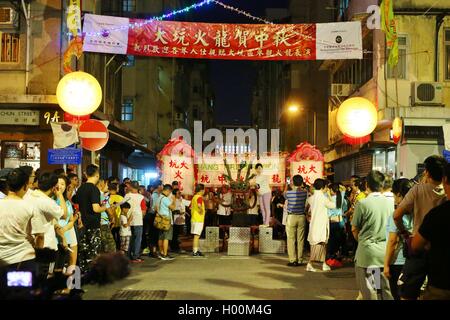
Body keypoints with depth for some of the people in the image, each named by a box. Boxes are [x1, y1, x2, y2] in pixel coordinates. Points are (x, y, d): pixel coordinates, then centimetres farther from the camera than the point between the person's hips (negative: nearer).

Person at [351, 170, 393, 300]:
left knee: (369, 291, 5)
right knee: (386, 289, 12)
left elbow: (354, 229, -3)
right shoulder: (390, 203, -1)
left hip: (367, 252, -4)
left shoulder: (363, 204, -12)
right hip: (385, 252, 4)